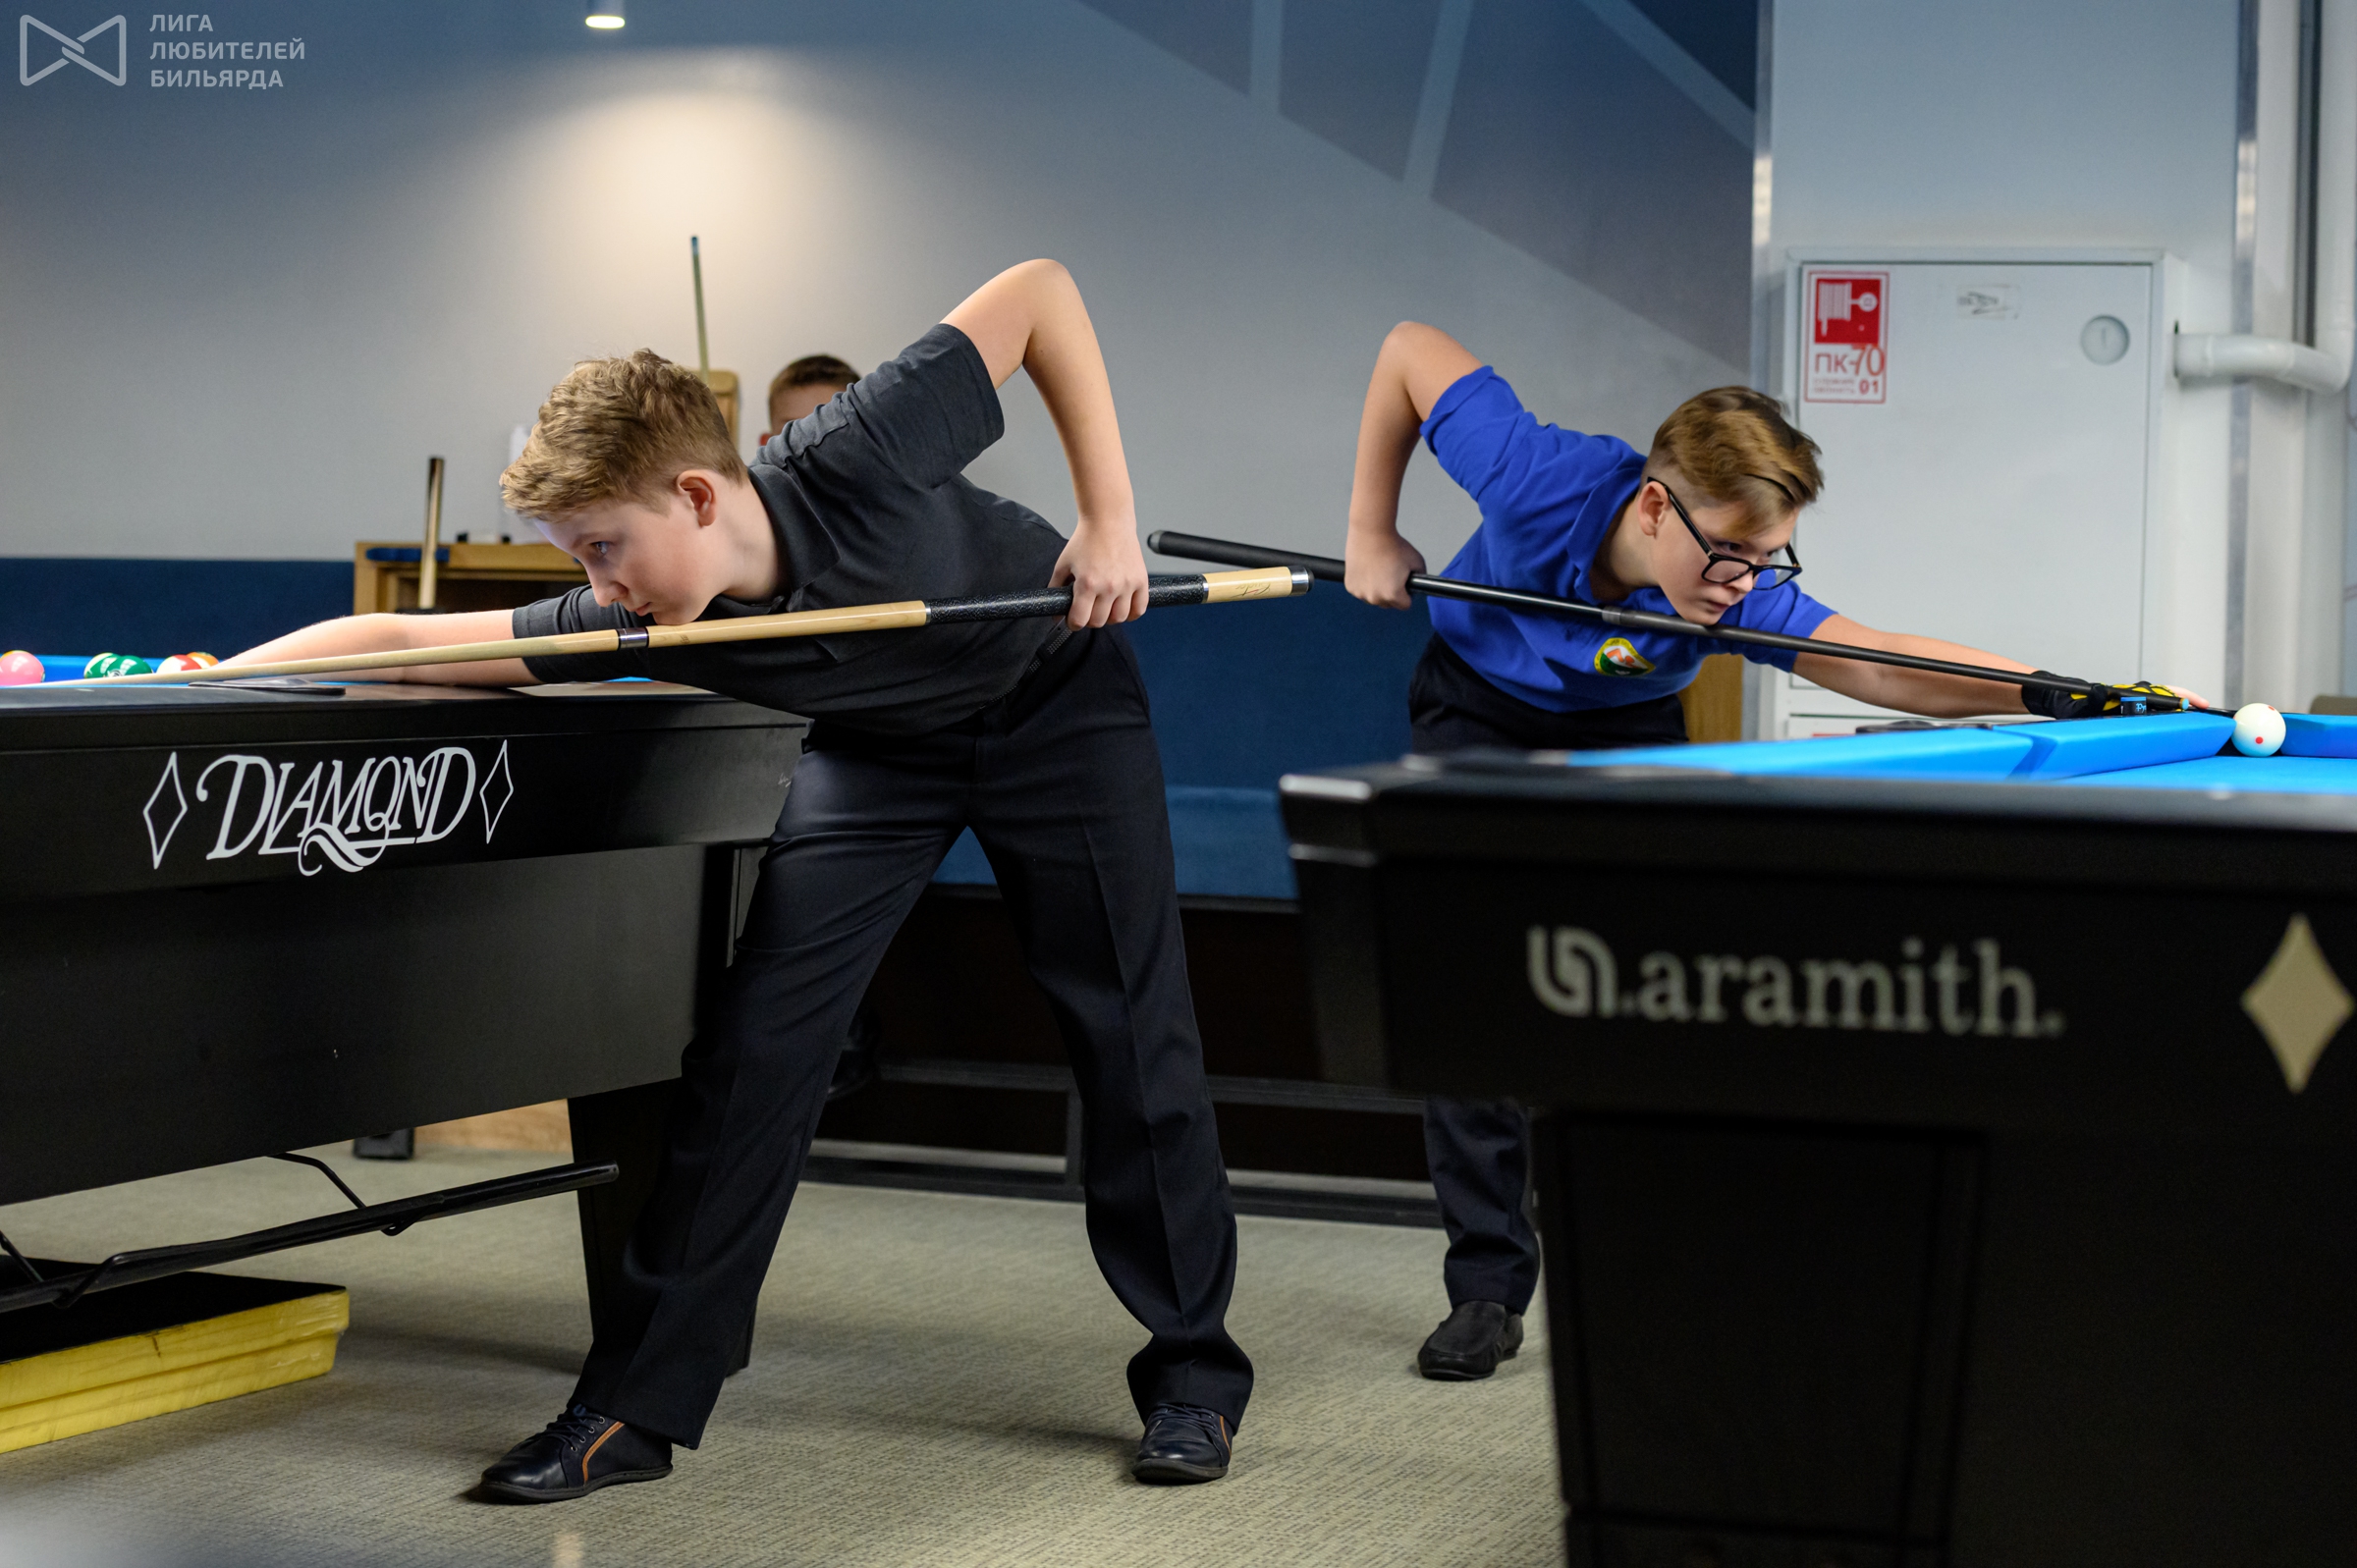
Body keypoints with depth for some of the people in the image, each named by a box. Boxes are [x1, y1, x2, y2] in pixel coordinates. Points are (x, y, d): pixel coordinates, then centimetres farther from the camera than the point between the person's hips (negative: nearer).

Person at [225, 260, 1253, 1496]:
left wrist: (1107, 519, -29)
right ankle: (637, 1405, -3)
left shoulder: (860, 461, -37)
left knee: (1132, 1034, -2)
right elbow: (401, 640, -24)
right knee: (754, 1047, -8)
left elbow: (1040, 290, -28)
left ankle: (1193, 1374, 13)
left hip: (1057, 694, -3)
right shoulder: (629, 626, -27)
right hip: (876, 745, 3)